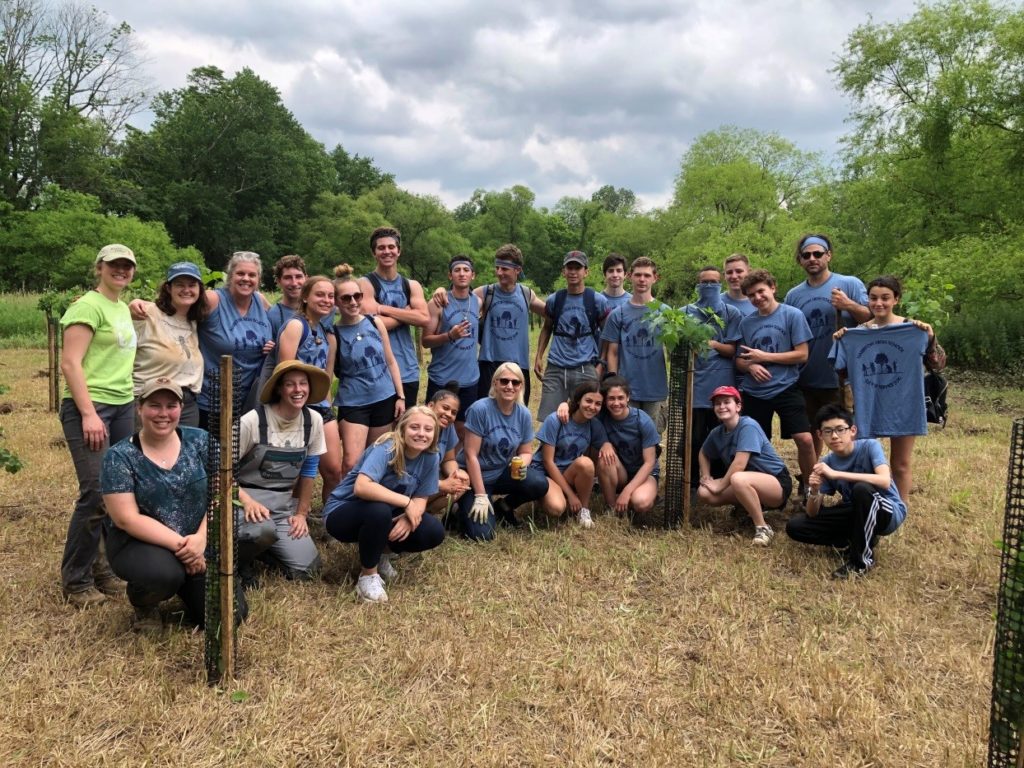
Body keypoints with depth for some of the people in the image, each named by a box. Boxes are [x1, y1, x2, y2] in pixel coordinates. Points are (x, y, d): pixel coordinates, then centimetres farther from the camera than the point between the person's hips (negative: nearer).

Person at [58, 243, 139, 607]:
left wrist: (130, 406, 15)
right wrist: (89, 414, -20)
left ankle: (103, 569, 18)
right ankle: (76, 581, 4)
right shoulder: (88, 306, -8)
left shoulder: (123, 308, 17)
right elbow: (70, 363, -14)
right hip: (89, 407, -8)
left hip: (123, 407, 8)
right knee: (96, 493, -10)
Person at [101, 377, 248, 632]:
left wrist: (201, 538, -21)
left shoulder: (199, 441, 0)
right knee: (164, 573, -37)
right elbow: (127, 519, -15)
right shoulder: (120, 457, -9)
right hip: (140, 544, -3)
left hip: (198, 546, 3)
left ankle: (187, 589, 25)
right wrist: (180, 544, -22)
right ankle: (144, 605, 1)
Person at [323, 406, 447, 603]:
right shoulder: (386, 448, -27)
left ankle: (379, 552, 11)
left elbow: (421, 499, -4)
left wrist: (409, 517, -27)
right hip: (342, 513, -6)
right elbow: (361, 486, -41)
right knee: (379, 510, -39)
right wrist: (406, 502, -36)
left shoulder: (431, 458, -8)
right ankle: (368, 575, -15)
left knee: (434, 532, -15)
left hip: (384, 515, 6)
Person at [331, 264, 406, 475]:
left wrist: (400, 396, 4)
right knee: (352, 463, -11)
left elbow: (390, 362, 7)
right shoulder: (334, 333, -8)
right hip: (353, 404, -3)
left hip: (385, 399, 3)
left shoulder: (376, 322, 1)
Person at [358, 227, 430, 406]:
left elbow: (424, 318, -6)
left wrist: (385, 309, -10)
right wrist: (407, 312, -8)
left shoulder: (412, 285, 11)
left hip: (408, 372, 5)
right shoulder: (365, 284, -3)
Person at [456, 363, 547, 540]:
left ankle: (506, 506, 7)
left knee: (540, 484, -24)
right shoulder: (480, 409, -21)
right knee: (482, 533, -20)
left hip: (503, 473, 5)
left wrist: (522, 464, -21)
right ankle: (468, 507, 15)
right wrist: (481, 496, -19)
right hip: (474, 476, -4)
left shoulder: (524, 414, -6)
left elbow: (526, 452, 6)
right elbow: (470, 455, -20)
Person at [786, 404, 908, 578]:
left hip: (889, 512, -5)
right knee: (795, 526, -10)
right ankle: (862, 540, -3)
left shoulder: (870, 446, -18)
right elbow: (813, 514, -6)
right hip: (856, 513, 5)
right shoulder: (826, 463, -7)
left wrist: (836, 474, -38)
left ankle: (862, 559, -21)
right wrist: (814, 492, -29)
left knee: (861, 488, -38)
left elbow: (885, 481, -38)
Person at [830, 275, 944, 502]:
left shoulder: (913, 330, -5)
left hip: (902, 406, -2)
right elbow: (843, 371, 6)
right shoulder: (857, 333, 2)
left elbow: (938, 365, -6)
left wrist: (930, 338, -20)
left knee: (900, 464, 10)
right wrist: (840, 343, -7)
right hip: (868, 407, 2)